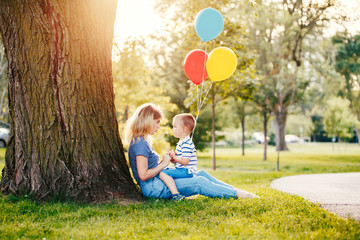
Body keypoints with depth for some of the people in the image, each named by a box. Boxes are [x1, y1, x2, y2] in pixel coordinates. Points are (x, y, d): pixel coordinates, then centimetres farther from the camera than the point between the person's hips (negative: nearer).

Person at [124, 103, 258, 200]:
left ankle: (236, 191, 6)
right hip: (153, 188, -11)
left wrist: (163, 161, 5)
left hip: (157, 182, 11)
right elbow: (143, 175, -24)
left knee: (202, 174, 7)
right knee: (200, 183, -15)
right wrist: (163, 164, -13)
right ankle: (235, 194, -6)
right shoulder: (140, 143, -17)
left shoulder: (141, 141, 16)